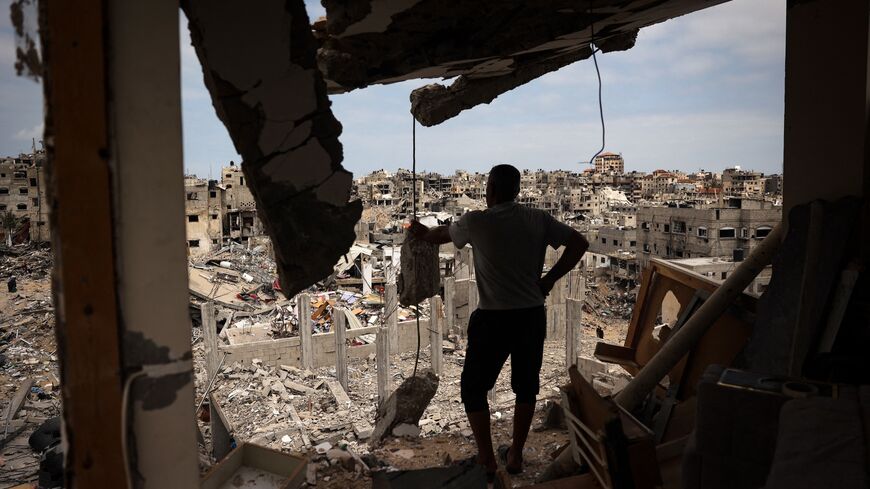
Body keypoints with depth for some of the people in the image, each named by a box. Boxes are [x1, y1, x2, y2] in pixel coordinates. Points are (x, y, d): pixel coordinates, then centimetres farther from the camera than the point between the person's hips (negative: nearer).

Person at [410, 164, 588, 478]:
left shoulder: (476, 222, -7)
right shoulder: (538, 220, 1)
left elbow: (439, 235, 13)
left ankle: (486, 460, 19)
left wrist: (421, 232, 36)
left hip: (492, 320, -4)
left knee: (473, 388, 14)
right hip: (532, 316, 4)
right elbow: (579, 243, 2)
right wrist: (549, 280, 6)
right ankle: (515, 455, 30)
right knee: (526, 387, 19)